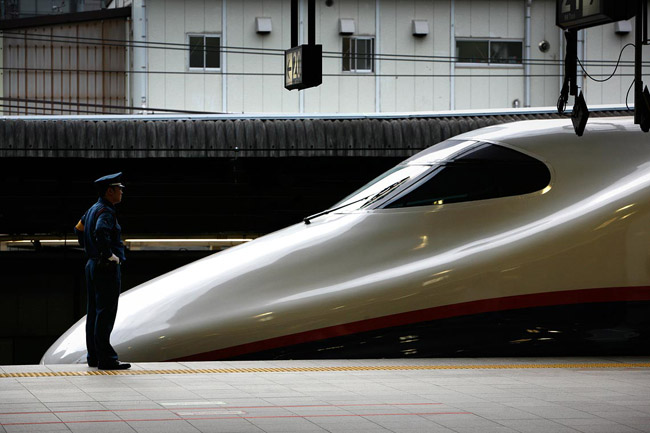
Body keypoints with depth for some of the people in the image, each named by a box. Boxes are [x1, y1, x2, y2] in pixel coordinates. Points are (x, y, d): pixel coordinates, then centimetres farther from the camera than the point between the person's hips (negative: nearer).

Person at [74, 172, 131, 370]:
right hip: (107, 268, -10)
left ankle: (94, 356, 17)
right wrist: (109, 256, -23)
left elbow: (79, 228, 28)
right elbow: (101, 232, -35)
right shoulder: (106, 212, -17)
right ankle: (105, 359, -8)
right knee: (105, 314, -8)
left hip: (92, 264, 10)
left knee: (94, 312, 12)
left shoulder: (93, 209, 14)